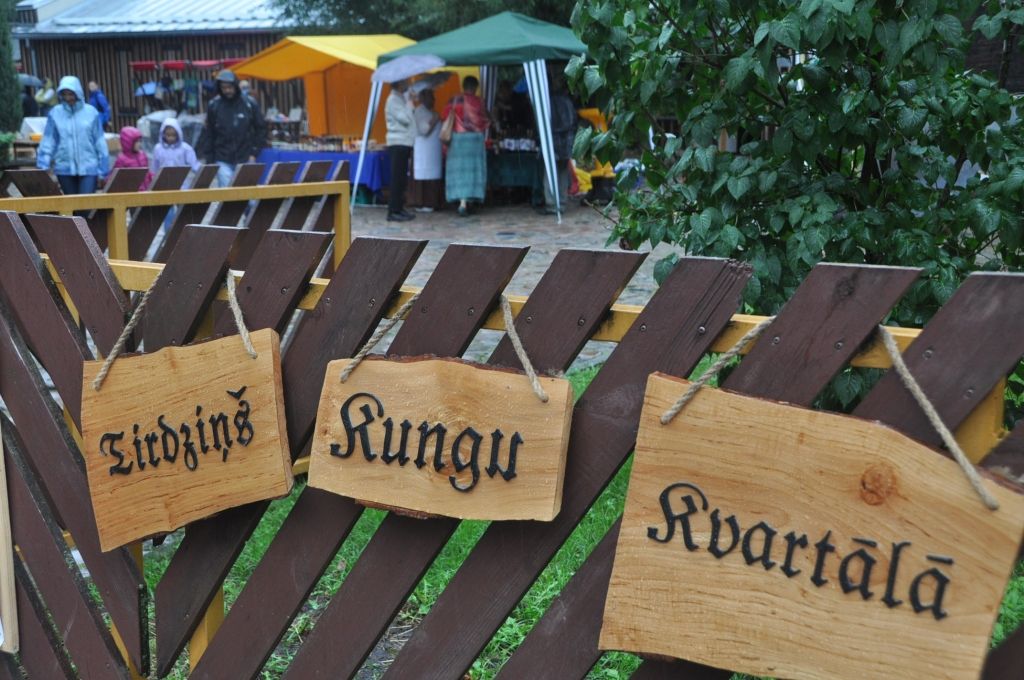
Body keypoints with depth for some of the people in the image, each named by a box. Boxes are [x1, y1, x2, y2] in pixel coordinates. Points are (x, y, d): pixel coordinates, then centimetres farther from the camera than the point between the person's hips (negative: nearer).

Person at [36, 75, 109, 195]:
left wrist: (103, 171, 2)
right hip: (65, 169, 2)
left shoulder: (91, 112, -1)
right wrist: (43, 166, -5)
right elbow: (47, 142, 2)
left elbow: (100, 142, 3)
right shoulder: (55, 113, 1)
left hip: (89, 168, -2)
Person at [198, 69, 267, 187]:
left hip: (245, 160, 0)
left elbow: (260, 129, 5)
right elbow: (208, 134, 4)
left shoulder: (249, 104, -1)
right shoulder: (214, 106, -1)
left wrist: (254, 153, -1)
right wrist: (209, 160, 1)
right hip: (223, 161, 0)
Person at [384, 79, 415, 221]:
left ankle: (399, 208, 16)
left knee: (402, 179, 11)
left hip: (405, 143, 9)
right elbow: (405, 119, -19)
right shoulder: (393, 100, -11)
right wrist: (409, 104, -7)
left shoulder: (401, 98, 17)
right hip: (398, 144, -9)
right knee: (397, 179, -10)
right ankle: (393, 212, -9)